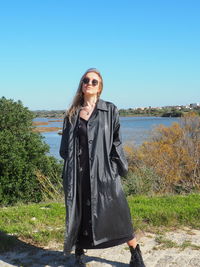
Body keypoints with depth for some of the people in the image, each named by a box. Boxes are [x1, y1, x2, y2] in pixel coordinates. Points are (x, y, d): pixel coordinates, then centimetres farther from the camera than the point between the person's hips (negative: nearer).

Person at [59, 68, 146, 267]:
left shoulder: (110, 110, 3)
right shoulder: (72, 114, 9)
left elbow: (116, 141, 3)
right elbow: (66, 146, 13)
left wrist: (119, 167, -3)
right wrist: (68, 172, 8)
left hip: (104, 170, -2)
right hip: (79, 172, 2)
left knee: (117, 212, 1)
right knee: (80, 212, 8)